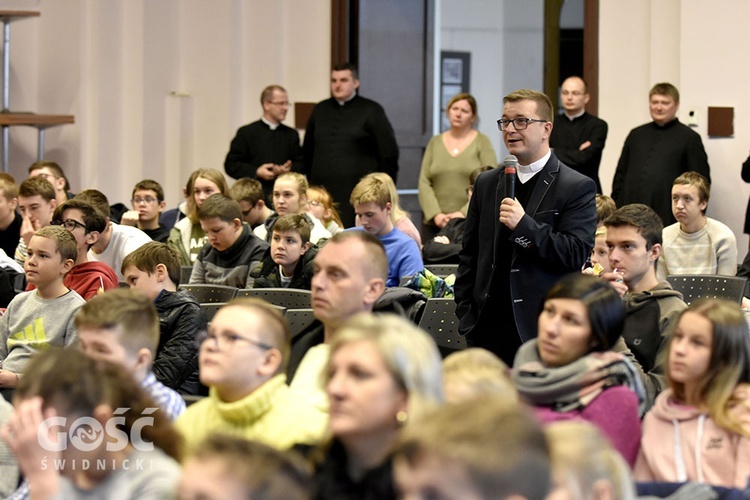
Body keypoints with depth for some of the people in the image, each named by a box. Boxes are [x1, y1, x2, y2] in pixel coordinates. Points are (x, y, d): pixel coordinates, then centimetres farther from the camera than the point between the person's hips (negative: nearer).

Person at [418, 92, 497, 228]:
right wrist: (435, 215, -7)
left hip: (472, 223, -2)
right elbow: (424, 183, 8)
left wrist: (464, 213, -13)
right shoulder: (435, 143, 14)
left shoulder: (482, 142, 6)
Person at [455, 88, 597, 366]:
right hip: (487, 329, 4)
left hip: (540, 331, -4)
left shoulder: (578, 187, -1)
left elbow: (577, 254, -10)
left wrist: (525, 226, -18)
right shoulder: (486, 184, 15)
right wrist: (466, 316, 9)